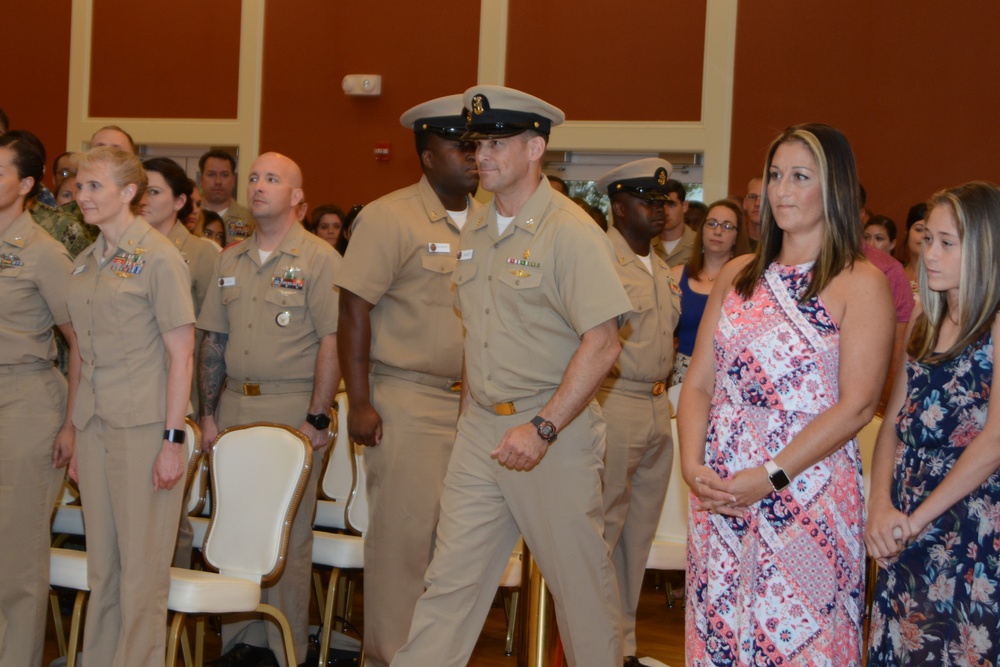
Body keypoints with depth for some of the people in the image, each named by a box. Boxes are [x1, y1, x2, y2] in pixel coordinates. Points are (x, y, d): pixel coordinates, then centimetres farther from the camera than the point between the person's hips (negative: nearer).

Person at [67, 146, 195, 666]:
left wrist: (173, 440, -15)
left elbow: (180, 354, -10)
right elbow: (87, 355, 17)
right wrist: (76, 436, 14)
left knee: (142, 571, -1)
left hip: (144, 427, -7)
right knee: (101, 569, 11)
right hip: (95, 427, 7)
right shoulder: (85, 263, 13)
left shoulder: (158, 257, -8)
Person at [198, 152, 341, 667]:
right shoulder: (230, 260, 13)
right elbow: (214, 340, 15)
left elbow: (332, 342, -11)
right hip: (234, 404, 6)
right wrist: (209, 413, 9)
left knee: (289, 532, 0)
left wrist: (316, 419, -16)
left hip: (291, 407, -6)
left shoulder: (319, 259, -5)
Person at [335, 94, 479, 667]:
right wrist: (360, 402, -14)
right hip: (410, 402, -5)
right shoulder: (390, 218, -5)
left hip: (476, 404, 6)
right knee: (404, 534, -3)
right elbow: (354, 310, -9)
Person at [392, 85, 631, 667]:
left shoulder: (571, 232, -12)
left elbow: (602, 344, -18)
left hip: (555, 428, -6)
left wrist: (542, 428, -22)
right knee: (451, 576, 6)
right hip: (480, 428, 6)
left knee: (581, 580, 5)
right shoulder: (476, 233, 11)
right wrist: (471, 410, 12)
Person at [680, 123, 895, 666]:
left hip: (807, 495, -5)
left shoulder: (860, 283, -3)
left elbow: (856, 405, -11)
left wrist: (770, 477, -16)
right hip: (718, 494, 5)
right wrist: (693, 466, -7)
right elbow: (699, 383, 10)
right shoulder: (738, 275, 13)